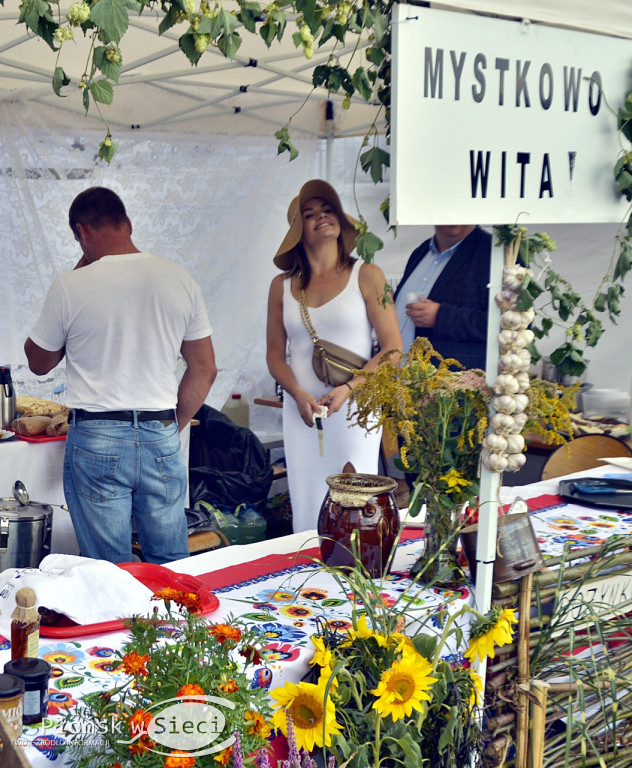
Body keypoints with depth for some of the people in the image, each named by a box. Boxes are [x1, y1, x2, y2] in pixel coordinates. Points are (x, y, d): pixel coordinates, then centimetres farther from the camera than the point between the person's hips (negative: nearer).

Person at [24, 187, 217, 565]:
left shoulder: (72, 285, -9)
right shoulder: (180, 279, 1)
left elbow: (39, 362, 7)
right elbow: (205, 370, 6)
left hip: (96, 442, -2)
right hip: (161, 440, 3)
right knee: (172, 566, 14)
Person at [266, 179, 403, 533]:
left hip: (354, 410, -2)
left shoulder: (366, 276, 2)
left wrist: (349, 388, -14)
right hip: (301, 412, 3)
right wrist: (299, 395, -7)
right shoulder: (283, 286, 10)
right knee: (305, 509, 3)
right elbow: (275, 354, 12)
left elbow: (393, 347, -2)